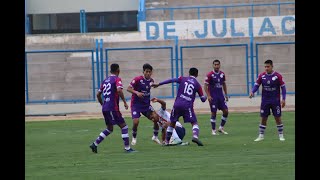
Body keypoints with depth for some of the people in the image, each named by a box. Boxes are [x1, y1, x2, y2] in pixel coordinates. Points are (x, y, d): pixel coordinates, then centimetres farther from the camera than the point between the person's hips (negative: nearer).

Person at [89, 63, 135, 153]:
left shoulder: (105, 80, 16)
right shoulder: (117, 79, -5)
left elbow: (98, 94, 20)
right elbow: (119, 90, -24)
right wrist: (124, 102, -17)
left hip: (105, 108, 8)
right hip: (113, 108, -8)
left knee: (109, 129, 19)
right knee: (124, 126, -1)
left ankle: (95, 144, 12)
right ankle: (127, 148, -5)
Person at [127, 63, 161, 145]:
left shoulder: (151, 81, 3)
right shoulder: (137, 79, -15)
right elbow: (128, 88, -15)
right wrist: (137, 92, -30)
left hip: (146, 104, 5)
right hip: (136, 104, -5)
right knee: (136, 122, -18)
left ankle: (155, 136, 16)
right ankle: (134, 138, 10)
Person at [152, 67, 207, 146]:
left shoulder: (183, 79, 10)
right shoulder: (197, 85, 9)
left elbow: (171, 80, -3)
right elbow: (203, 99, 12)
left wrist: (158, 84, -2)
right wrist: (205, 97, 36)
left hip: (177, 104, 2)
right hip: (188, 106, -2)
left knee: (172, 123, 16)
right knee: (194, 123, 4)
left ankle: (166, 141, 20)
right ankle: (195, 136, -24)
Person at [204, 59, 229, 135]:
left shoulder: (222, 74, 5)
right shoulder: (210, 75, -10)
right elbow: (205, 86, -9)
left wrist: (226, 94, 14)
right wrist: (208, 96, -17)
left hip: (220, 95, 5)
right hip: (213, 97, -5)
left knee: (226, 111, -1)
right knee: (214, 113, -3)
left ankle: (221, 128, 13)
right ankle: (213, 130, 6)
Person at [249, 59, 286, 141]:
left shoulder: (277, 76, -8)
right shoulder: (261, 76, -1)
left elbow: (283, 87, -4)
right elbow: (256, 85, 3)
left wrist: (283, 99, -10)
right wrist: (252, 92, -17)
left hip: (275, 101, -2)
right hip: (265, 101, 2)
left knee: (278, 118, 0)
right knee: (263, 118, 4)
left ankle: (281, 135, 11)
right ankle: (261, 135, 11)